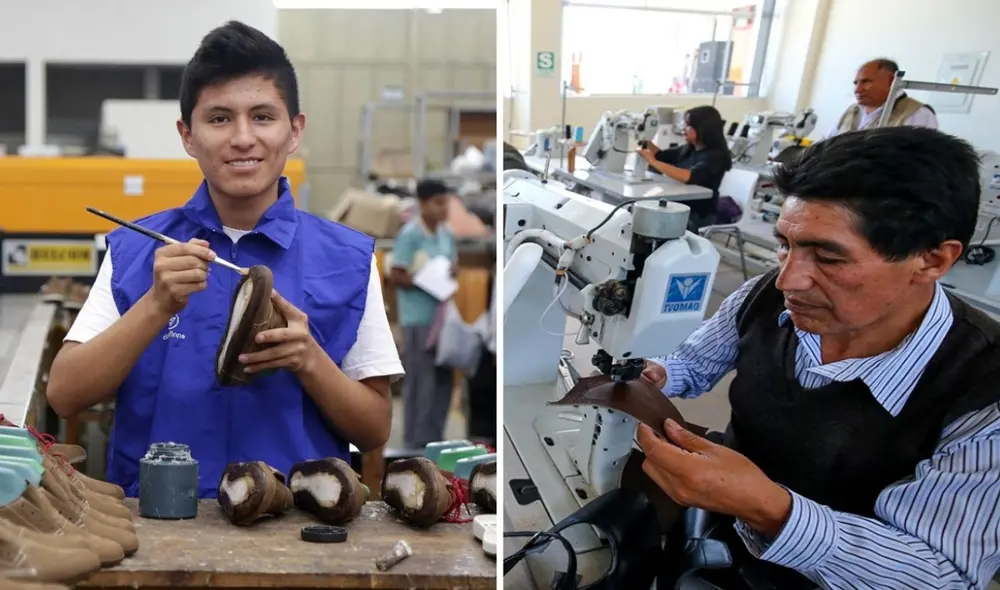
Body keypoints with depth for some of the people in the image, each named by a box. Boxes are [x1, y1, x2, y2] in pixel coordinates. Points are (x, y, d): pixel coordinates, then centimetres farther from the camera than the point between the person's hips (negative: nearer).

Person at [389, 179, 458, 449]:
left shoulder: (446, 233, 10)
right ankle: (416, 439, 2)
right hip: (418, 317, -8)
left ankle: (433, 436, 21)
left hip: (441, 314, 8)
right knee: (420, 379, -6)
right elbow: (396, 276, -13)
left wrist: (452, 270, -3)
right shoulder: (410, 235, -12)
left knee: (444, 377, 11)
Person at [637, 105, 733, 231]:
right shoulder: (688, 149, 8)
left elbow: (689, 177, -30)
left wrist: (653, 162, -31)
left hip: (698, 213, -7)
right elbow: (660, 155, 24)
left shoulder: (716, 156, -14)